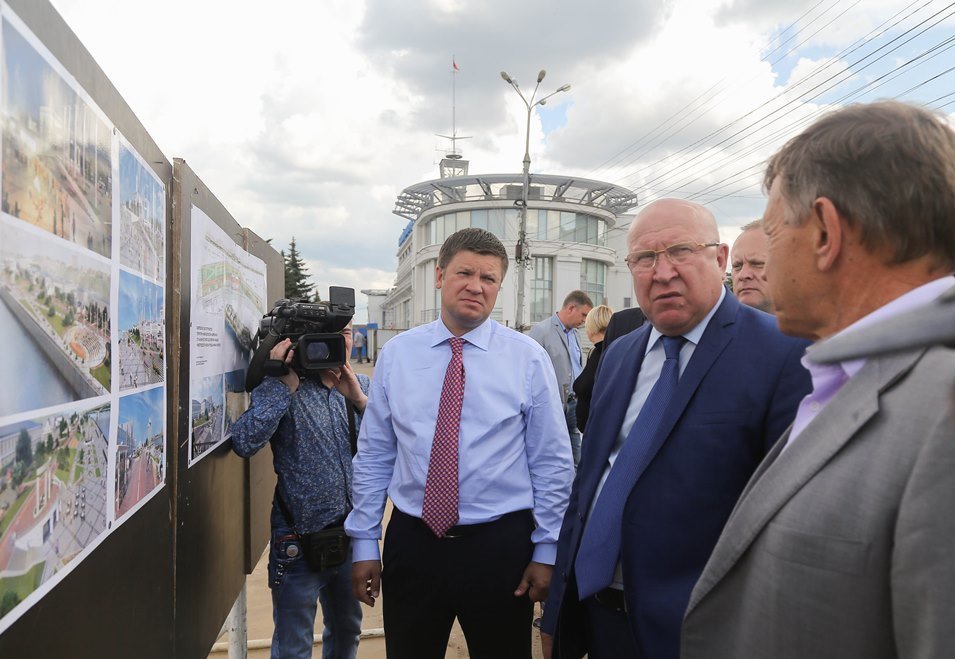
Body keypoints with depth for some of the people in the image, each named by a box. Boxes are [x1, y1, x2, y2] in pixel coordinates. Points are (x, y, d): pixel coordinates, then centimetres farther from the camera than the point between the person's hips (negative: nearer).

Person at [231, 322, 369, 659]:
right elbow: (244, 442, -25)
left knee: (347, 632, 25)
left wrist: (359, 400, -18)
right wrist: (284, 384, -24)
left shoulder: (362, 386, 4)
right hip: (299, 543, -4)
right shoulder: (281, 388, -9)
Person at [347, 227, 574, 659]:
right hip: (411, 543, 2)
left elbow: (552, 462, -2)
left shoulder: (528, 358, -5)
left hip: (500, 546, -1)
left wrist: (547, 550, -1)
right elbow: (373, 456, 4)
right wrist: (364, 542, 4)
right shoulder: (395, 355, 0)